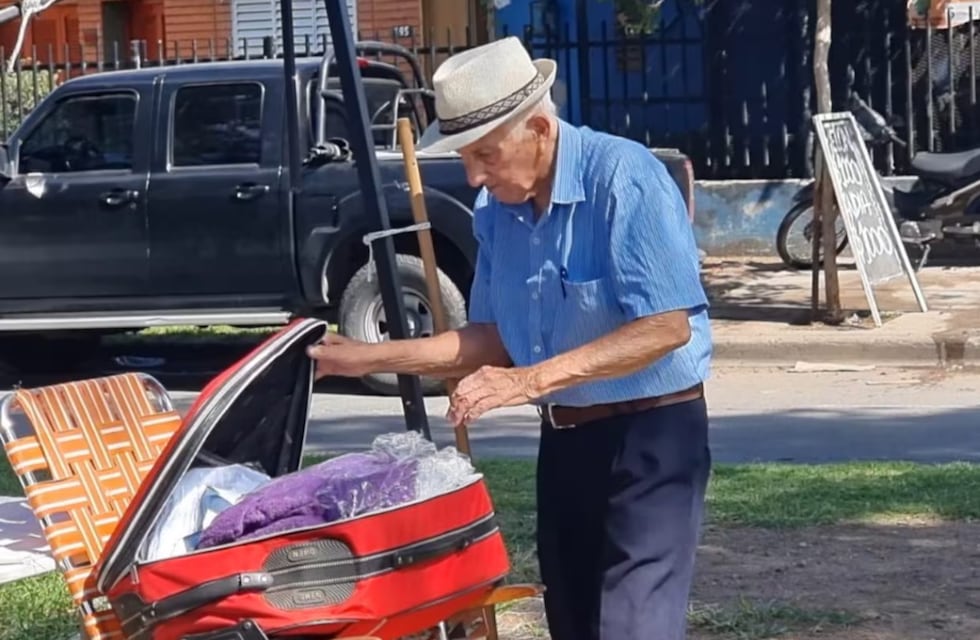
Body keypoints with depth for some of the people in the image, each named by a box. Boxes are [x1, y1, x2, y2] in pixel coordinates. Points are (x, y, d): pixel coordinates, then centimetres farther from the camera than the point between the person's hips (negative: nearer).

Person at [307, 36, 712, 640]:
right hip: (563, 437, 8)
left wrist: (534, 380, -28)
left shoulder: (624, 177, -19)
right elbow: (497, 337, 10)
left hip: (650, 433, -8)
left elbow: (666, 326, -23)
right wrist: (374, 357, 3)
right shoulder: (497, 206, 4)